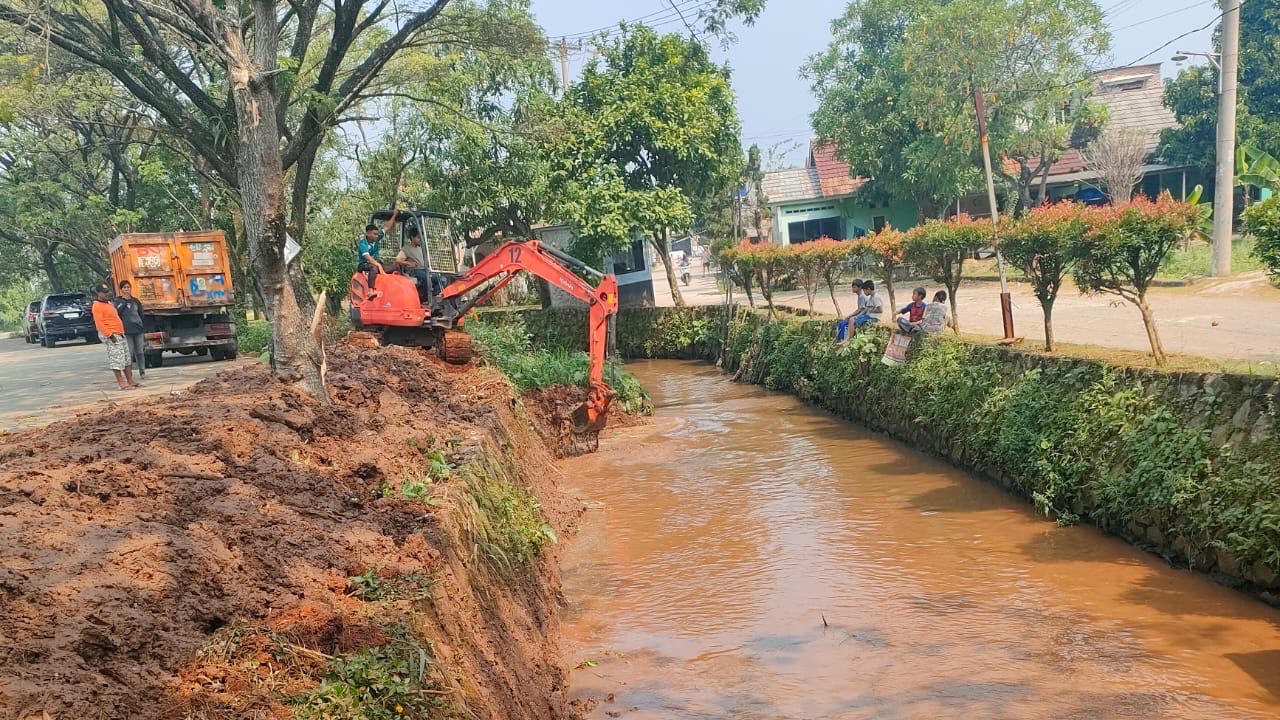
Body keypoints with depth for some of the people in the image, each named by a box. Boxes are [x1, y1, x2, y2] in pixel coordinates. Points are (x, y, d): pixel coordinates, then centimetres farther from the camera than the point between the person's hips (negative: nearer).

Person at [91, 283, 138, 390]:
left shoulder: (109, 303, 19)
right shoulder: (97, 306, -12)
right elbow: (99, 322, -20)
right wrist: (110, 334, -24)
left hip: (120, 334, 10)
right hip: (111, 336, -10)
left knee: (127, 359, 12)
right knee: (117, 360, -9)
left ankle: (130, 381, 17)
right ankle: (122, 383, -8)